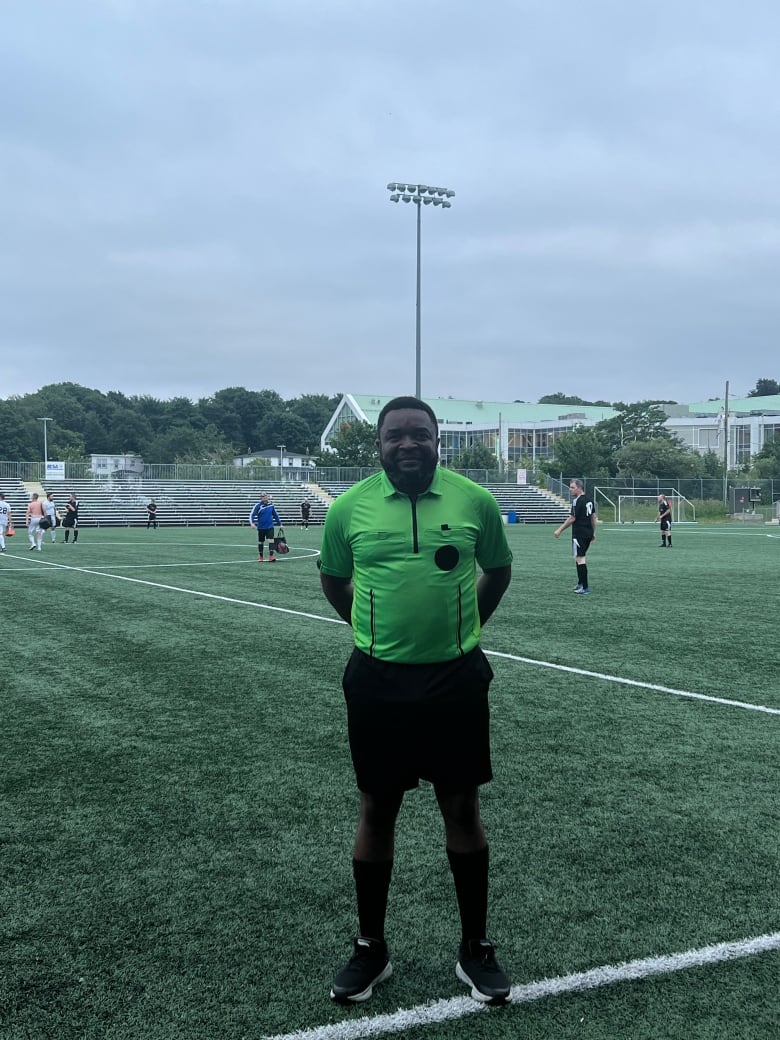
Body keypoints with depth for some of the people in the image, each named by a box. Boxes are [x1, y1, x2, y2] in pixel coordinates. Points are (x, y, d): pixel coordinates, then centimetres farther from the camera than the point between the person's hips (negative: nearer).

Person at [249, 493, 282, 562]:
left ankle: (271, 557, -13)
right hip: (261, 527, -1)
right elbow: (252, 515, -8)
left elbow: (275, 515, 15)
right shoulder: (258, 505, -8)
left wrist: (280, 524, 19)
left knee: (271, 540, -12)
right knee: (261, 542, 10)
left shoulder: (271, 505, 3)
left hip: (270, 527, 1)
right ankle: (260, 557, 24)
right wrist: (252, 523, -24)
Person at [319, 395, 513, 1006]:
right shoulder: (350, 507, -3)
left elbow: (498, 570, 13)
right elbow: (333, 579, 14)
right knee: (377, 811, 9)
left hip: (456, 679, 0)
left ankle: (475, 949, 25)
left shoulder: (475, 501, -4)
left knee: (463, 809, 8)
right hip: (378, 681, 0)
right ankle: (371, 950, 25)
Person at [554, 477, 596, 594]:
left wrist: (560, 530, -10)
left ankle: (585, 588, -9)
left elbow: (572, 519, -16)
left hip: (579, 534, -9)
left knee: (580, 559, -7)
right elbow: (593, 517, 16)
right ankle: (580, 584, 27)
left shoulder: (577, 501, -15)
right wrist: (593, 533, 23)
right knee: (579, 558, 21)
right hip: (588, 533, 9)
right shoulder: (589, 500, 11)